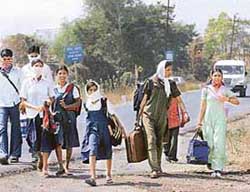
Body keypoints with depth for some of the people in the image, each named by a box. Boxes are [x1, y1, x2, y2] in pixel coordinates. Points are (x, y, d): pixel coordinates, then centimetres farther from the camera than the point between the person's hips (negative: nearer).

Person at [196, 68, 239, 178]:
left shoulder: (224, 90, 6)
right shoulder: (206, 90, 5)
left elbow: (237, 102, 6)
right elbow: (203, 106, 6)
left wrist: (227, 99, -12)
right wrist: (199, 121, 3)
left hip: (220, 119, 0)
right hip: (208, 119, 1)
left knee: (219, 144, -11)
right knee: (209, 144, 1)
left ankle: (218, 169, -12)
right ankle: (210, 161, 30)